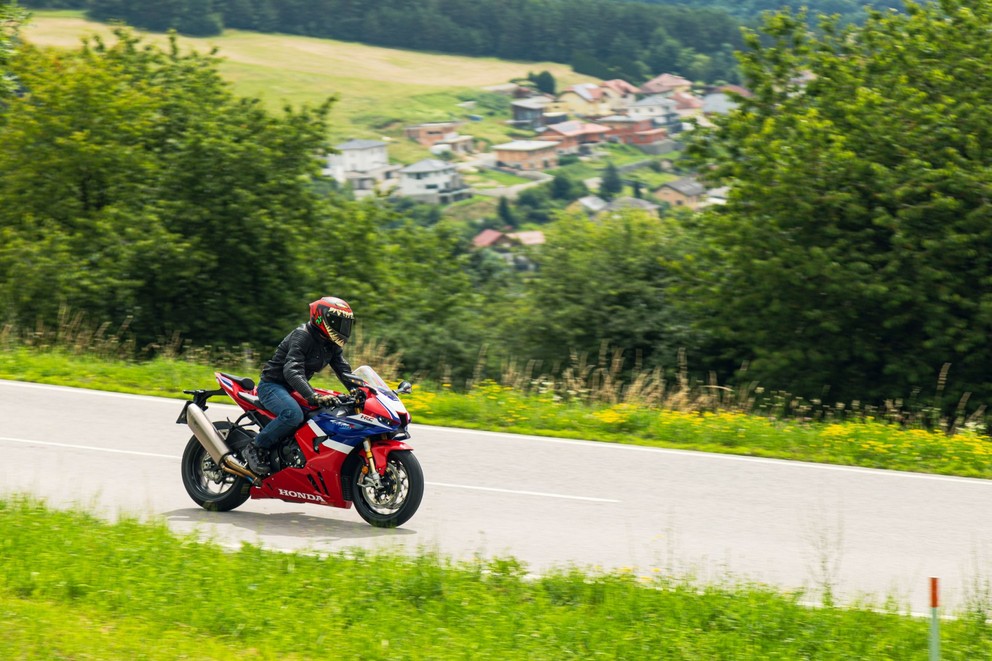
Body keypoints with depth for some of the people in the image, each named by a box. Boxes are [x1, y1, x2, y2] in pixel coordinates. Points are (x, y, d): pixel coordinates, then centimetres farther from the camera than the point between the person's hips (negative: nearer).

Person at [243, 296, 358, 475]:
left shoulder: (332, 346, 7)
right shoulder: (302, 336, -22)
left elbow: (344, 372, 2)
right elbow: (292, 371, -36)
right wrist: (314, 397, -49)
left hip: (292, 390, 10)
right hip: (272, 385, -10)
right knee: (294, 414, -36)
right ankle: (256, 448, -22)